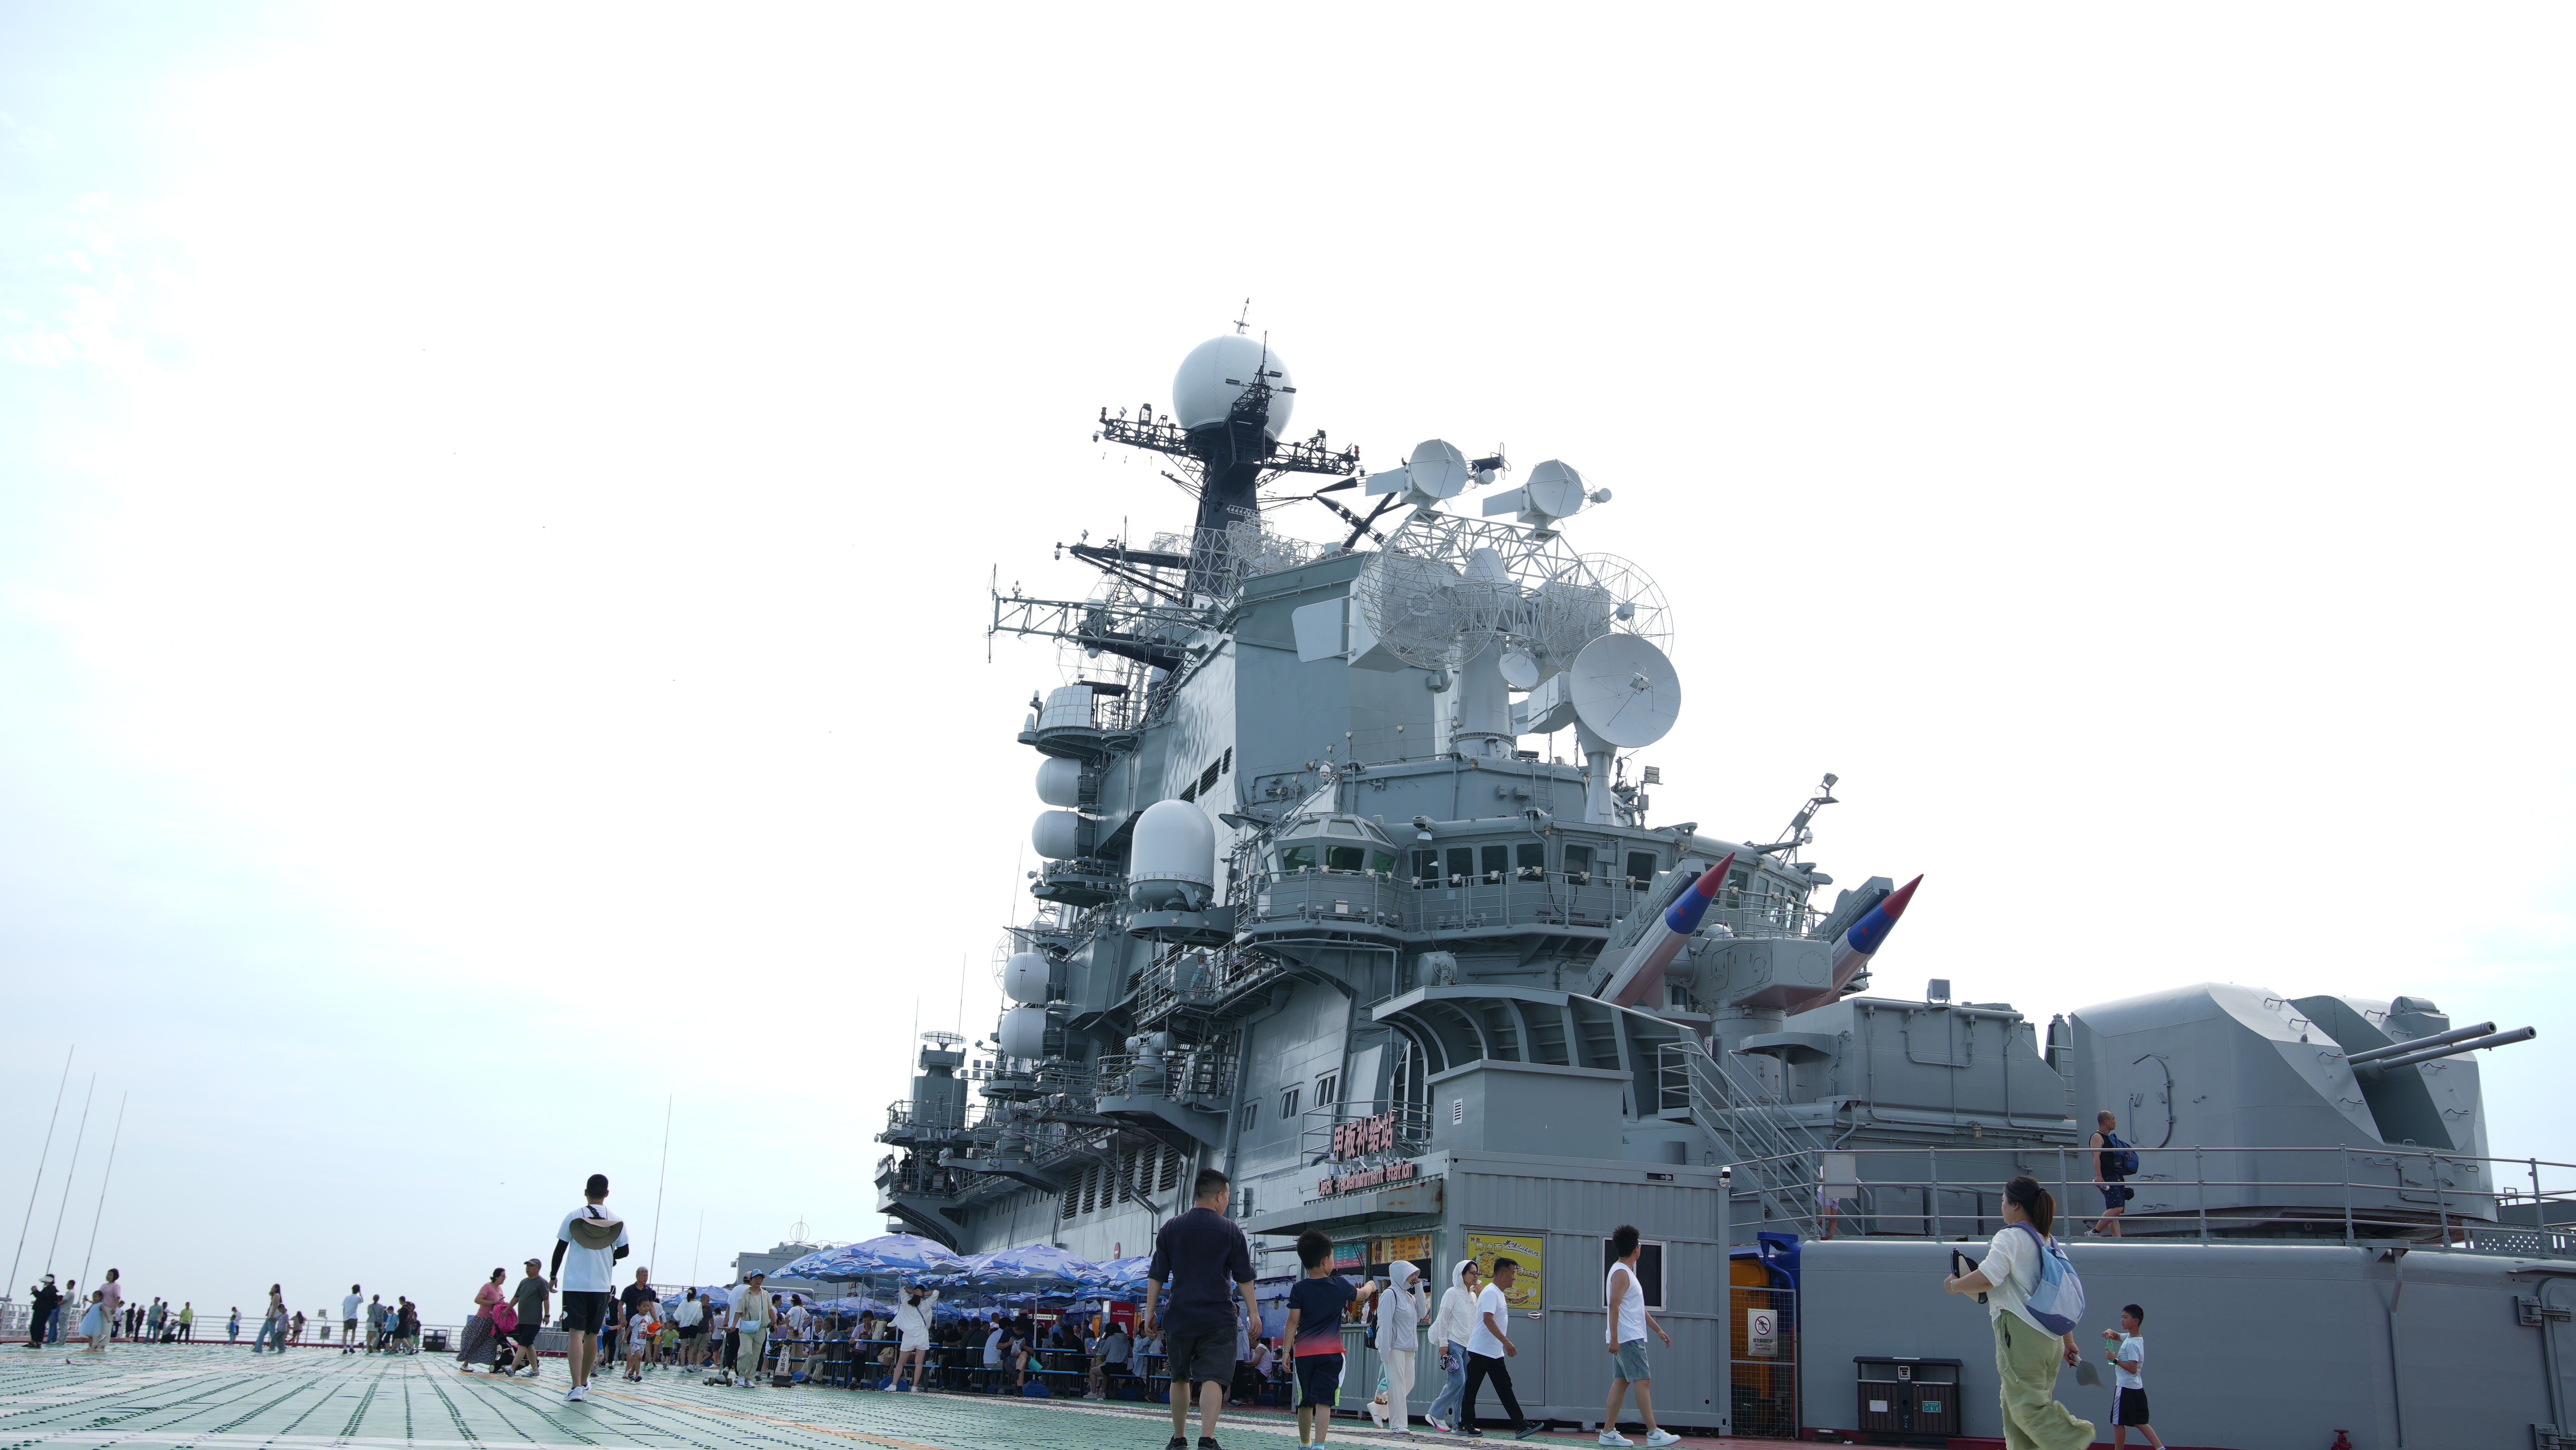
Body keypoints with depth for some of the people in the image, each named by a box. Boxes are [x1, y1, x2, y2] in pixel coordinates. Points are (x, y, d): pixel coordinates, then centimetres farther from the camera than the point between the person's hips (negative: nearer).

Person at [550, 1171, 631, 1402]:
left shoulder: (573, 1217, -1)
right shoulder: (617, 1222, 3)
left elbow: (560, 1249, 2)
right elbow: (624, 1251, 7)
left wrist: (553, 1275, 15)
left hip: (574, 1285, -2)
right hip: (602, 1287, 2)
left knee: (576, 1333, -7)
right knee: (592, 1335, 15)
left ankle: (577, 1386, -20)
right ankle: (584, 1382, 27)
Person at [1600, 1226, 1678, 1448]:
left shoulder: (1627, 1273, 20)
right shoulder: (1621, 1273, -13)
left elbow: (1639, 1308, 26)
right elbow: (1614, 1306, -20)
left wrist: (1659, 1330, 25)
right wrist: (1614, 1338, -26)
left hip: (1628, 1339, 10)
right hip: (1627, 1338, -10)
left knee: (1621, 1382, 8)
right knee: (1643, 1381, -10)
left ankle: (1608, 1433, 8)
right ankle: (1654, 1433, -11)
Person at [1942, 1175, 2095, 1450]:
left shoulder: (2010, 1237, -9)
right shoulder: (2048, 1242, 18)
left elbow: (1986, 1279, -22)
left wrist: (1953, 1285, -5)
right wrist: (2068, 1340, 26)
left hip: (2022, 1334, -9)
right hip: (2051, 1340, 9)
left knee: (2029, 1408, -7)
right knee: (2014, 1407, 11)